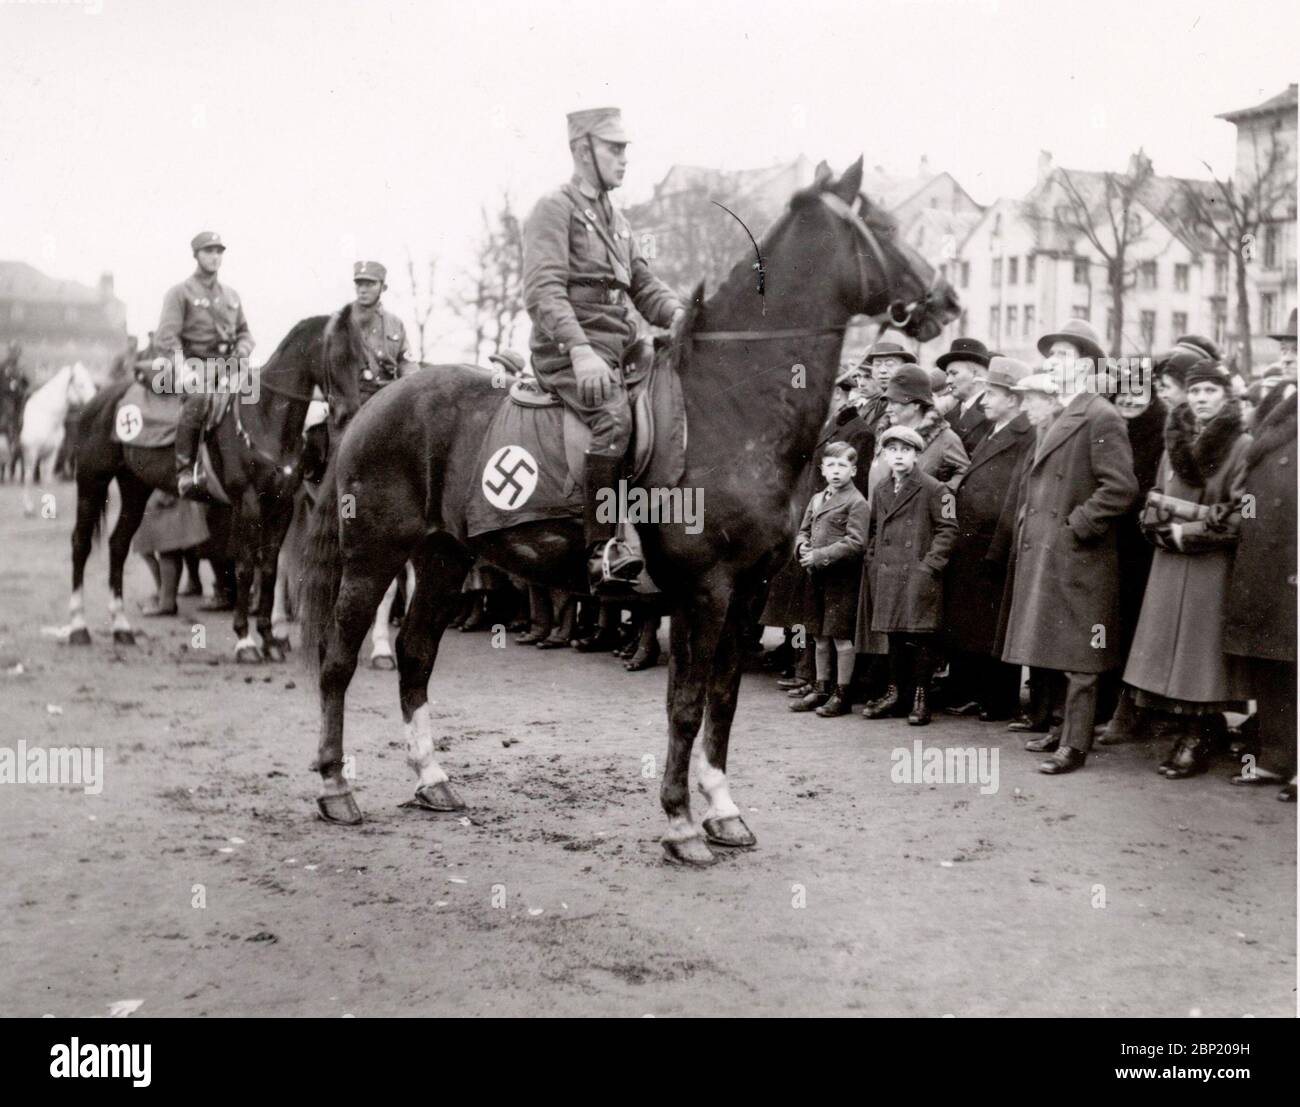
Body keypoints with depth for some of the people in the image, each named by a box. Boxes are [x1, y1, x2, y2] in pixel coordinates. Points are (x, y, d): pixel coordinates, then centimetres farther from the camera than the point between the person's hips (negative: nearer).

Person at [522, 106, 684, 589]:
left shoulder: (617, 221, 25)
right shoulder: (555, 209, -2)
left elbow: (646, 287, 21)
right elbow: (543, 292, -15)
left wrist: (681, 317, -1)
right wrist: (580, 350, -29)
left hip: (620, 348, 9)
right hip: (567, 351, -9)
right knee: (614, 416, -32)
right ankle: (602, 546, -30)